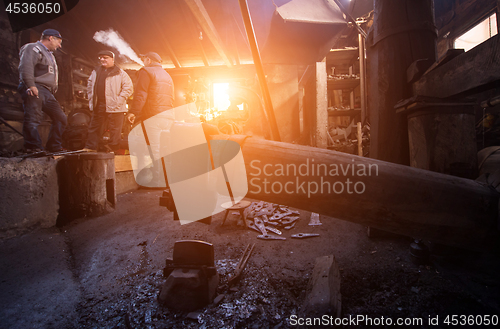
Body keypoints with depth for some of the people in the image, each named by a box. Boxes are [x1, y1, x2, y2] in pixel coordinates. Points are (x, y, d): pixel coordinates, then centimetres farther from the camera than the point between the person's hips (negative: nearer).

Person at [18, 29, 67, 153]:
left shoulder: (49, 54, 30)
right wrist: (31, 85, -25)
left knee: (61, 119, 4)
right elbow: (26, 66, -17)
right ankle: (33, 147, -18)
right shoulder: (32, 48, 0)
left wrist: (52, 91, 18)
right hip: (34, 90, -9)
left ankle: (54, 147, 9)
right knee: (32, 119, -15)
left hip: (46, 92, 9)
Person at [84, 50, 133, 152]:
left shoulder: (120, 73, -1)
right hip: (98, 107, 6)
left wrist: (118, 101, -14)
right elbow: (89, 86, 27)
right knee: (94, 128, 12)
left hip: (114, 107, -6)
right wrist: (91, 99, 14)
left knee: (115, 130, -1)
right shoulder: (95, 72, 17)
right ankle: (89, 148, 21)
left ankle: (113, 149, 9)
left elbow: (128, 88, -8)